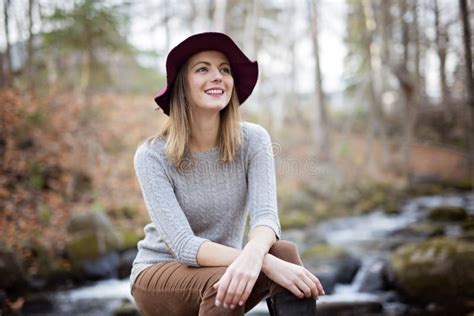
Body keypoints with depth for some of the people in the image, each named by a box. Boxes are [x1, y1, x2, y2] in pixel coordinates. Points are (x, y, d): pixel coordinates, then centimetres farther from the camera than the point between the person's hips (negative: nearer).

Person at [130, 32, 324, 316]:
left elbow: (265, 216, -22)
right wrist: (267, 263, -41)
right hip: (159, 274, -2)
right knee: (222, 283, -36)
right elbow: (183, 245, -26)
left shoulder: (252, 140, -10)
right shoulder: (152, 155, -17)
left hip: (223, 267, 3)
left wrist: (252, 255, -48)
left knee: (285, 253, -29)